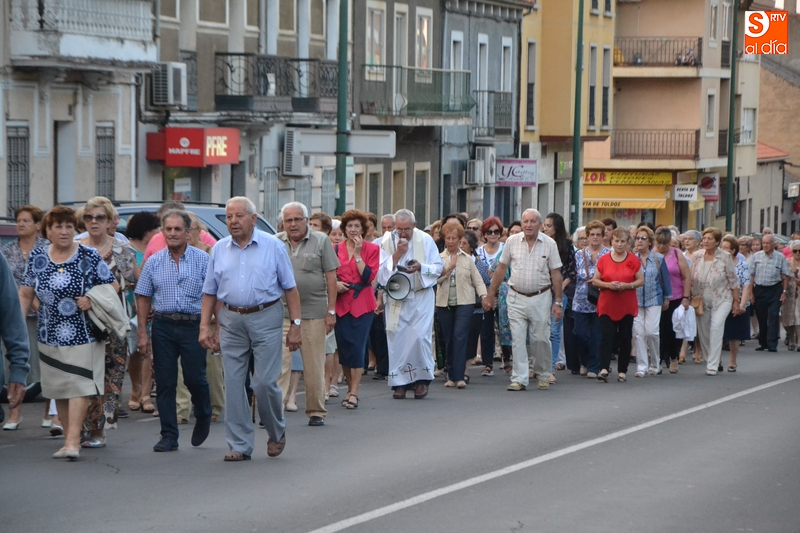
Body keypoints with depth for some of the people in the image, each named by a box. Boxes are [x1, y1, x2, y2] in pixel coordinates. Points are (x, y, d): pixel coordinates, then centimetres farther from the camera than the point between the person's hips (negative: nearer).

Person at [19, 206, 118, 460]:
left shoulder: (88, 256, -4)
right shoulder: (37, 258, 5)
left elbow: (113, 285, 1)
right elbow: (25, 294, 10)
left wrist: (93, 301, -15)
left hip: (83, 335, -4)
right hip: (50, 336, 4)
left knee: (78, 386, -12)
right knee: (58, 390, 7)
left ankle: (72, 442, -17)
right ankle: (70, 437, 18)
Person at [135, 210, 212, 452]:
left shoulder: (202, 260, 0)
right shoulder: (153, 262, 7)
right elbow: (143, 298, 9)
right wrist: (142, 332, 3)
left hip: (193, 325, -2)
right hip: (163, 326, 2)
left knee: (195, 378, -4)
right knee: (165, 382, 2)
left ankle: (203, 418, 26)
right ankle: (169, 436, 8)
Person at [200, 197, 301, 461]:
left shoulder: (273, 246, 1)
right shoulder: (219, 250, 9)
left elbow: (290, 288, 1)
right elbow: (210, 293, 12)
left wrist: (295, 325, -5)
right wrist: (205, 326, 3)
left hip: (266, 319, -3)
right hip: (231, 322, 3)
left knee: (265, 382, -6)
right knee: (233, 384, 2)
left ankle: (277, 433, 19)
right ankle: (239, 446, 9)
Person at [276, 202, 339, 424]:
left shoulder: (321, 241, 2)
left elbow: (331, 277, 1)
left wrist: (331, 311, -4)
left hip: (314, 314, -1)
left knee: (314, 367, 6)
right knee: (279, 364, -7)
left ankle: (316, 412, 16)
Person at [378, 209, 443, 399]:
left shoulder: (425, 240, -1)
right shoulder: (386, 242, -1)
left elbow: (438, 267, 1)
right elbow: (381, 272, -6)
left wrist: (420, 267, -18)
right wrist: (397, 254, -18)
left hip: (421, 296, -1)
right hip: (395, 298, 1)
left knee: (420, 337, -9)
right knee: (397, 339, -2)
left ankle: (422, 379, 5)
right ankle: (400, 382, 6)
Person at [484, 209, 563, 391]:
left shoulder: (549, 244, -2)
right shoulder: (512, 241, 1)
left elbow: (556, 274, 0)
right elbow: (501, 269, 9)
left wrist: (558, 302, -3)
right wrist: (490, 295, 8)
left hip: (540, 297, -1)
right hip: (516, 297, 1)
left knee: (541, 339, 4)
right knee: (518, 339, -3)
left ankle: (543, 376, 22)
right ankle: (519, 379, -1)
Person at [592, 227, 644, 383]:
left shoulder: (633, 260, 3)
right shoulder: (603, 260, 4)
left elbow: (641, 280, 4)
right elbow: (595, 281, 6)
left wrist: (627, 285, -14)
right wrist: (608, 285, -13)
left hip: (627, 306, 1)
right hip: (607, 305, -1)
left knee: (625, 338, 4)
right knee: (607, 336, -10)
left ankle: (622, 371, 12)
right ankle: (604, 369, -16)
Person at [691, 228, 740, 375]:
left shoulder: (725, 257, -7)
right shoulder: (696, 256, 1)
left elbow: (733, 281, -3)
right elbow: (691, 280, 8)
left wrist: (736, 302, -3)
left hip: (721, 300, -4)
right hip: (701, 301, 4)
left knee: (716, 326, -20)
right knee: (703, 333, 5)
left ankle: (712, 366, -19)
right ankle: (711, 361, 24)